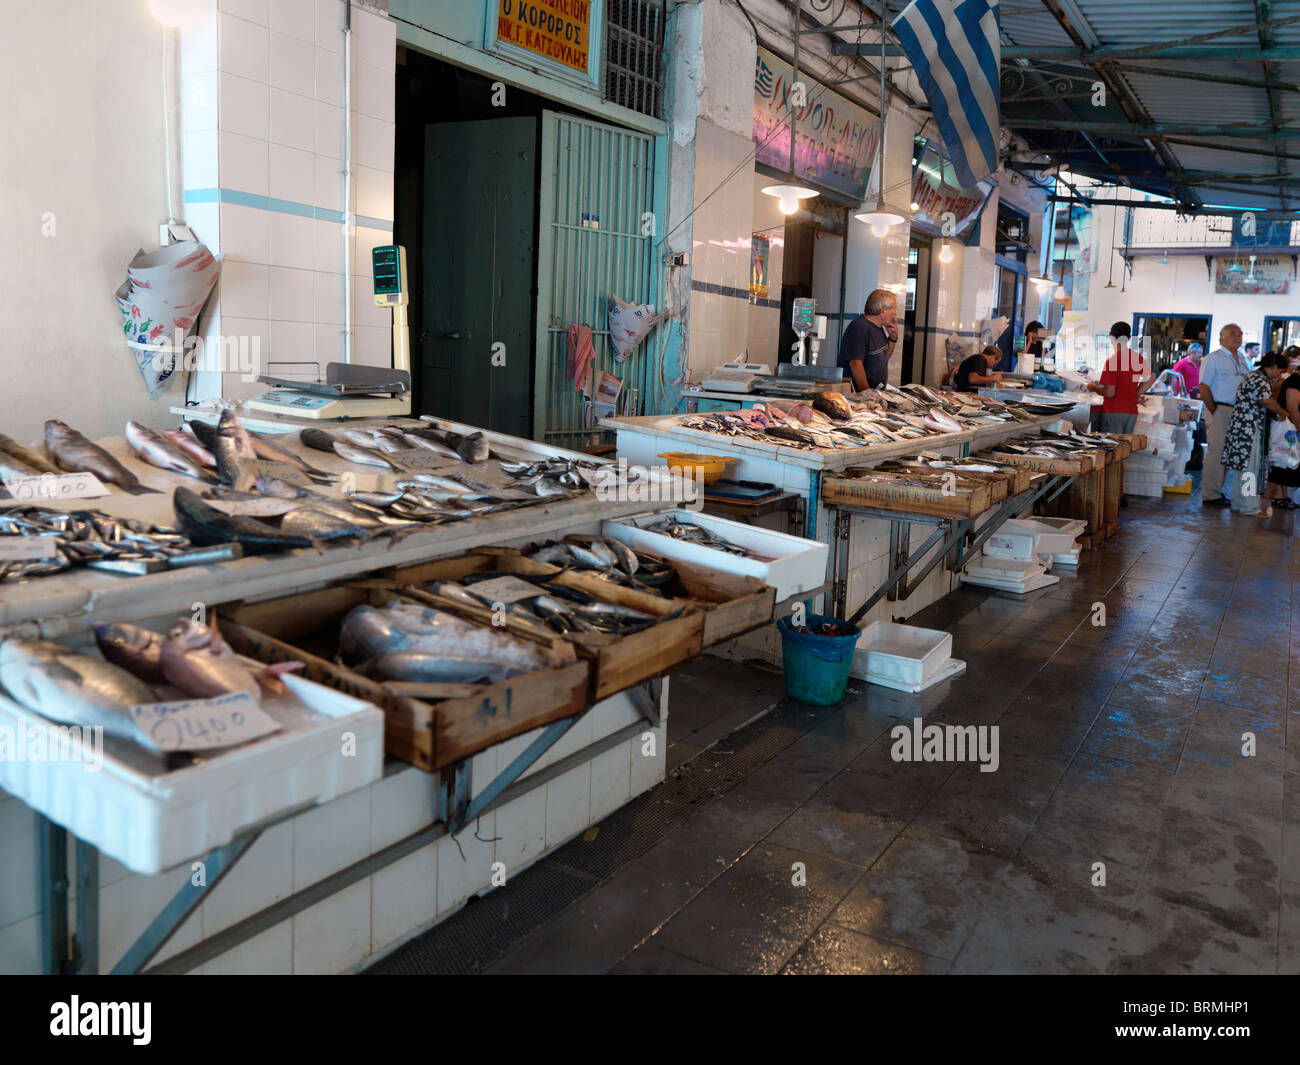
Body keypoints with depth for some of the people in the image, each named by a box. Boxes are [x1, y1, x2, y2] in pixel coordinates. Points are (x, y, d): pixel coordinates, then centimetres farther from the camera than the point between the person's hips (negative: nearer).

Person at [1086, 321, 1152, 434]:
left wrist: (1094, 387, 0)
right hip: (1132, 412, 7)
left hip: (1113, 412, -6)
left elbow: (1109, 392, -16)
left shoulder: (1112, 360, -14)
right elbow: (1150, 379, 21)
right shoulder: (1138, 358, 7)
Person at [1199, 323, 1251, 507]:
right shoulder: (1213, 358, -5)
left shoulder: (1242, 359, 18)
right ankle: (1210, 496, -4)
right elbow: (1204, 387, -12)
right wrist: (1214, 411, -14)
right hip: (1219, 410, -8)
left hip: (1237, 413, 8)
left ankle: (1217, 491, 18)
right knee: (1216, 452, -8)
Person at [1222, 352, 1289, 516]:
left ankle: (1238, 503, 20)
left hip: (1245, 427, 11)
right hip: (1248, 427, -11)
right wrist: (1283, 412, -7)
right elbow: (1267, 401, -23)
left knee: (1243, 466, 14)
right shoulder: (1260, 379, -14)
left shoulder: (1254, 376, 20)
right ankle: (1249, 507, -2)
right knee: (1250, 466, -6)